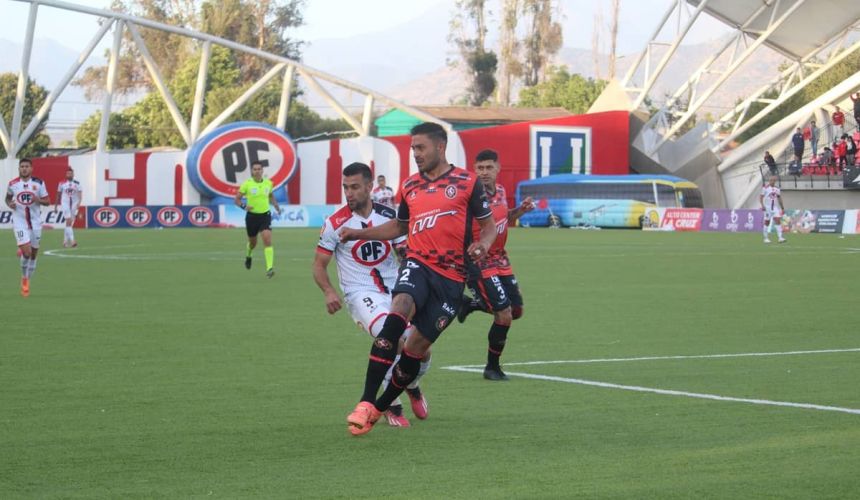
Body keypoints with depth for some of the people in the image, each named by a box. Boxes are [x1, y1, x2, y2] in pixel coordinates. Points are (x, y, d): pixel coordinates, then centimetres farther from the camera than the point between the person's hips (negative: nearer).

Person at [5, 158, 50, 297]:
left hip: (35, 222, 2)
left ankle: (27, 281, 28)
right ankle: (24, 278, 9)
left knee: (34, 254, 9)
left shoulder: (39, 183, -2)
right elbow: (8, 198, 16)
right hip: (19, 222, -2)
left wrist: (39, 200, -19)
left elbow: (47, 202, 2)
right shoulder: (13, 184, -1)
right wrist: (10, 204, -6)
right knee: (27, 252, -17)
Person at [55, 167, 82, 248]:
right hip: (65, 204, -2)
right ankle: (72, 241, -24)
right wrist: (56, 205, 17)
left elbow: (80, 194, -4)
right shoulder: (62, 183, 1)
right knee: (69, 222, -16)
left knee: (71, 223, 9)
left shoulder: (77, 184, 3)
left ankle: (65, 240, 24)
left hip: (74, 204, 2)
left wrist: (79, 202, -21)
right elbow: (58, 194, 12)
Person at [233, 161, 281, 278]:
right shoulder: (247, 184, -8)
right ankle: (248, 256, 51)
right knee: (253, 242, 15)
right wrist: (244, 206, -22)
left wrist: (276, 205, 8)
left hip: (265, 215, 1)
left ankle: (269, 268, -22)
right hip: (252, 216, -1)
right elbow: (236, 199, -4)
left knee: (267, 240, -18)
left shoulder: (268, 183, 1)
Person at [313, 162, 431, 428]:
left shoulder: (389, 216, 2)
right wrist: (329, 292, -19)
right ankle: (393, 406, -12)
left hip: (393, 290, 4)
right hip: (361, 294, -4)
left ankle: (411, 386, 39)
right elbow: (319, 264, 0)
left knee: (422, 352, 1)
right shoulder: (335, 223, -7)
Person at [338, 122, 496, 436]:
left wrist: (483, 245, -14)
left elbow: (489, 224, 8)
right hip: (417, 264, 1)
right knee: (399, 309, -29)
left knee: (417, 346, -1)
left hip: (451, 277, -1)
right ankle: (366, 403, -34)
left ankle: (378, 409, 19)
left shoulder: (467, 182, 3)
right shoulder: (410, 186, 15)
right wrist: (360, 233, 17)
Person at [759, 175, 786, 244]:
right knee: (767, 222, 3)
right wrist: (762, 205, -20)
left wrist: (782, 208, 17)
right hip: (768, 207, -4)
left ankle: (780, 237, -13)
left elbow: (779, 199, 18)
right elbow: (761, 197, -7)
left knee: (778, 221, -9)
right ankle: (766, 238, 13)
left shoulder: (777, 189, 10)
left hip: (775, 207, 4)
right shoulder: (765, 188, -4)